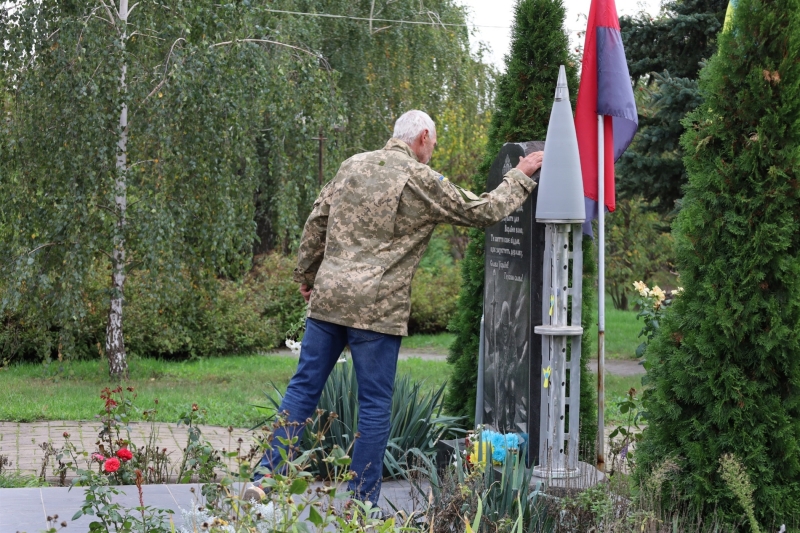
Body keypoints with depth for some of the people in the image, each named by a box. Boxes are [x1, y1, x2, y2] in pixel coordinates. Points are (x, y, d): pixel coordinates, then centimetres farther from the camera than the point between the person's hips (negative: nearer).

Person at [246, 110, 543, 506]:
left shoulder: (354, 165, 13)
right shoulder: (422, 181, -3)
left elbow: (316, 223, 14)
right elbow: (483, 212, 2)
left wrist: (306, 275, 24)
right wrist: (520, 176, 16)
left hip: (327, 298, 5)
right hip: (376, 308, -5)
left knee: (303, 387, 11)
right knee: (375, 405, 3)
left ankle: (266, 477, 8)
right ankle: (363, 501, 8)